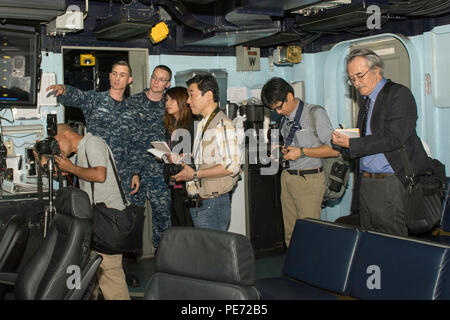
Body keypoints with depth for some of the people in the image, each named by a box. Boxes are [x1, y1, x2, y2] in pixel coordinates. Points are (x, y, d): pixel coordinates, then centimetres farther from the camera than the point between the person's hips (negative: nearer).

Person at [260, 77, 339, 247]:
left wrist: (302, 152, -15)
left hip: (309, 180, -7)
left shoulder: (315, 113, -7)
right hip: (287, 178, 7)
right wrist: (285, 150, 6)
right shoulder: (285, 118, 15)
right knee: (290, 234, 6)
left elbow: (334, 149, -11)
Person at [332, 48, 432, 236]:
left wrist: (351, 144, -15)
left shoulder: (398, 94, -7)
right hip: (365, 183, 8)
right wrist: (343, 139, -1)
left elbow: (393, 139, -18)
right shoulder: (367, 101, 18)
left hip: (392, 184, -8)